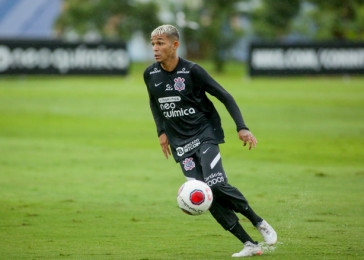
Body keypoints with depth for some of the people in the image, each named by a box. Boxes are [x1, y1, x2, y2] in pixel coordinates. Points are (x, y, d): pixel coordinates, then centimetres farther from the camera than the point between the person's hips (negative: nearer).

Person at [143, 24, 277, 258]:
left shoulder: (192, 71, -13)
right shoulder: (150, 75, 0)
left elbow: (225, 97, -8)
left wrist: (242, 127, -14)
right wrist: (162, 131, 11)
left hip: (205, 134, -4)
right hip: (180, 142, 4)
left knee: (216, 184, -23)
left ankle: (259, 223, 0)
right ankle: (249, 244, -3)